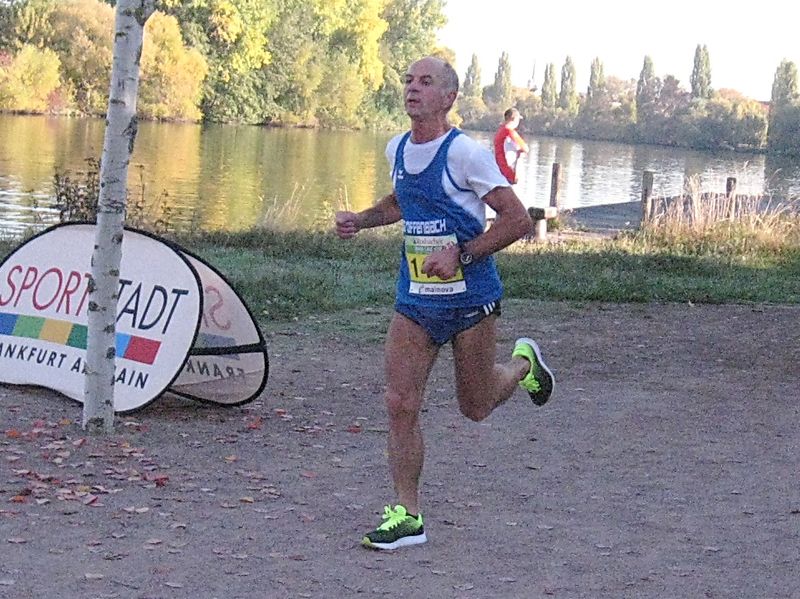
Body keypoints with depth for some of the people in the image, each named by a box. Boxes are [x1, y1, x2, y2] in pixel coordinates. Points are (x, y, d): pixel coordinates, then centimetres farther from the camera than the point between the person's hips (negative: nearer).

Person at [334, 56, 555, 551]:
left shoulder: (466, 153, -15)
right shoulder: (397, 150, 6)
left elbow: (518, 219, -16)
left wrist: (459, 255, -23)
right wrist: (359, 220, 10)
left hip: (471, 299, -5)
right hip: (415, 300, 5)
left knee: (475, 408, 9)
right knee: (401, 403, -4)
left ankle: (524, 363, 42)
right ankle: (407, 516, 6)